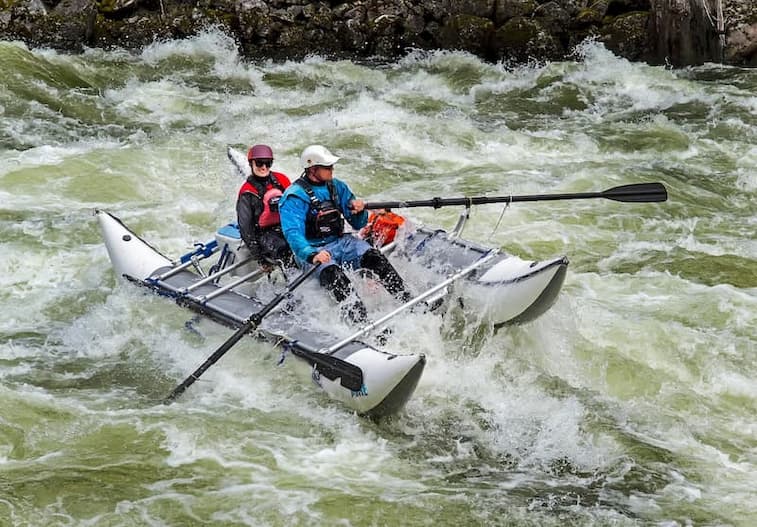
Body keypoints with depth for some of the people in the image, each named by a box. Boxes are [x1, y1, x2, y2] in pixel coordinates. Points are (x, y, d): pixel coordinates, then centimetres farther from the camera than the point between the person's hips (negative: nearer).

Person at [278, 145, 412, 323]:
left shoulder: (337, 187, 9)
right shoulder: (294, 197, -11)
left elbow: (358, 224, 13)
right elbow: (293, 234, -25)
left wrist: (359, 212, -11)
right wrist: (312, 256, -43)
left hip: (340, 242, 5)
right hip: (313, 250, -5)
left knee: (372, 257, -22)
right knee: (332, 273, -35)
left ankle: (407, 301, -27)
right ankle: (361, 321, -47)